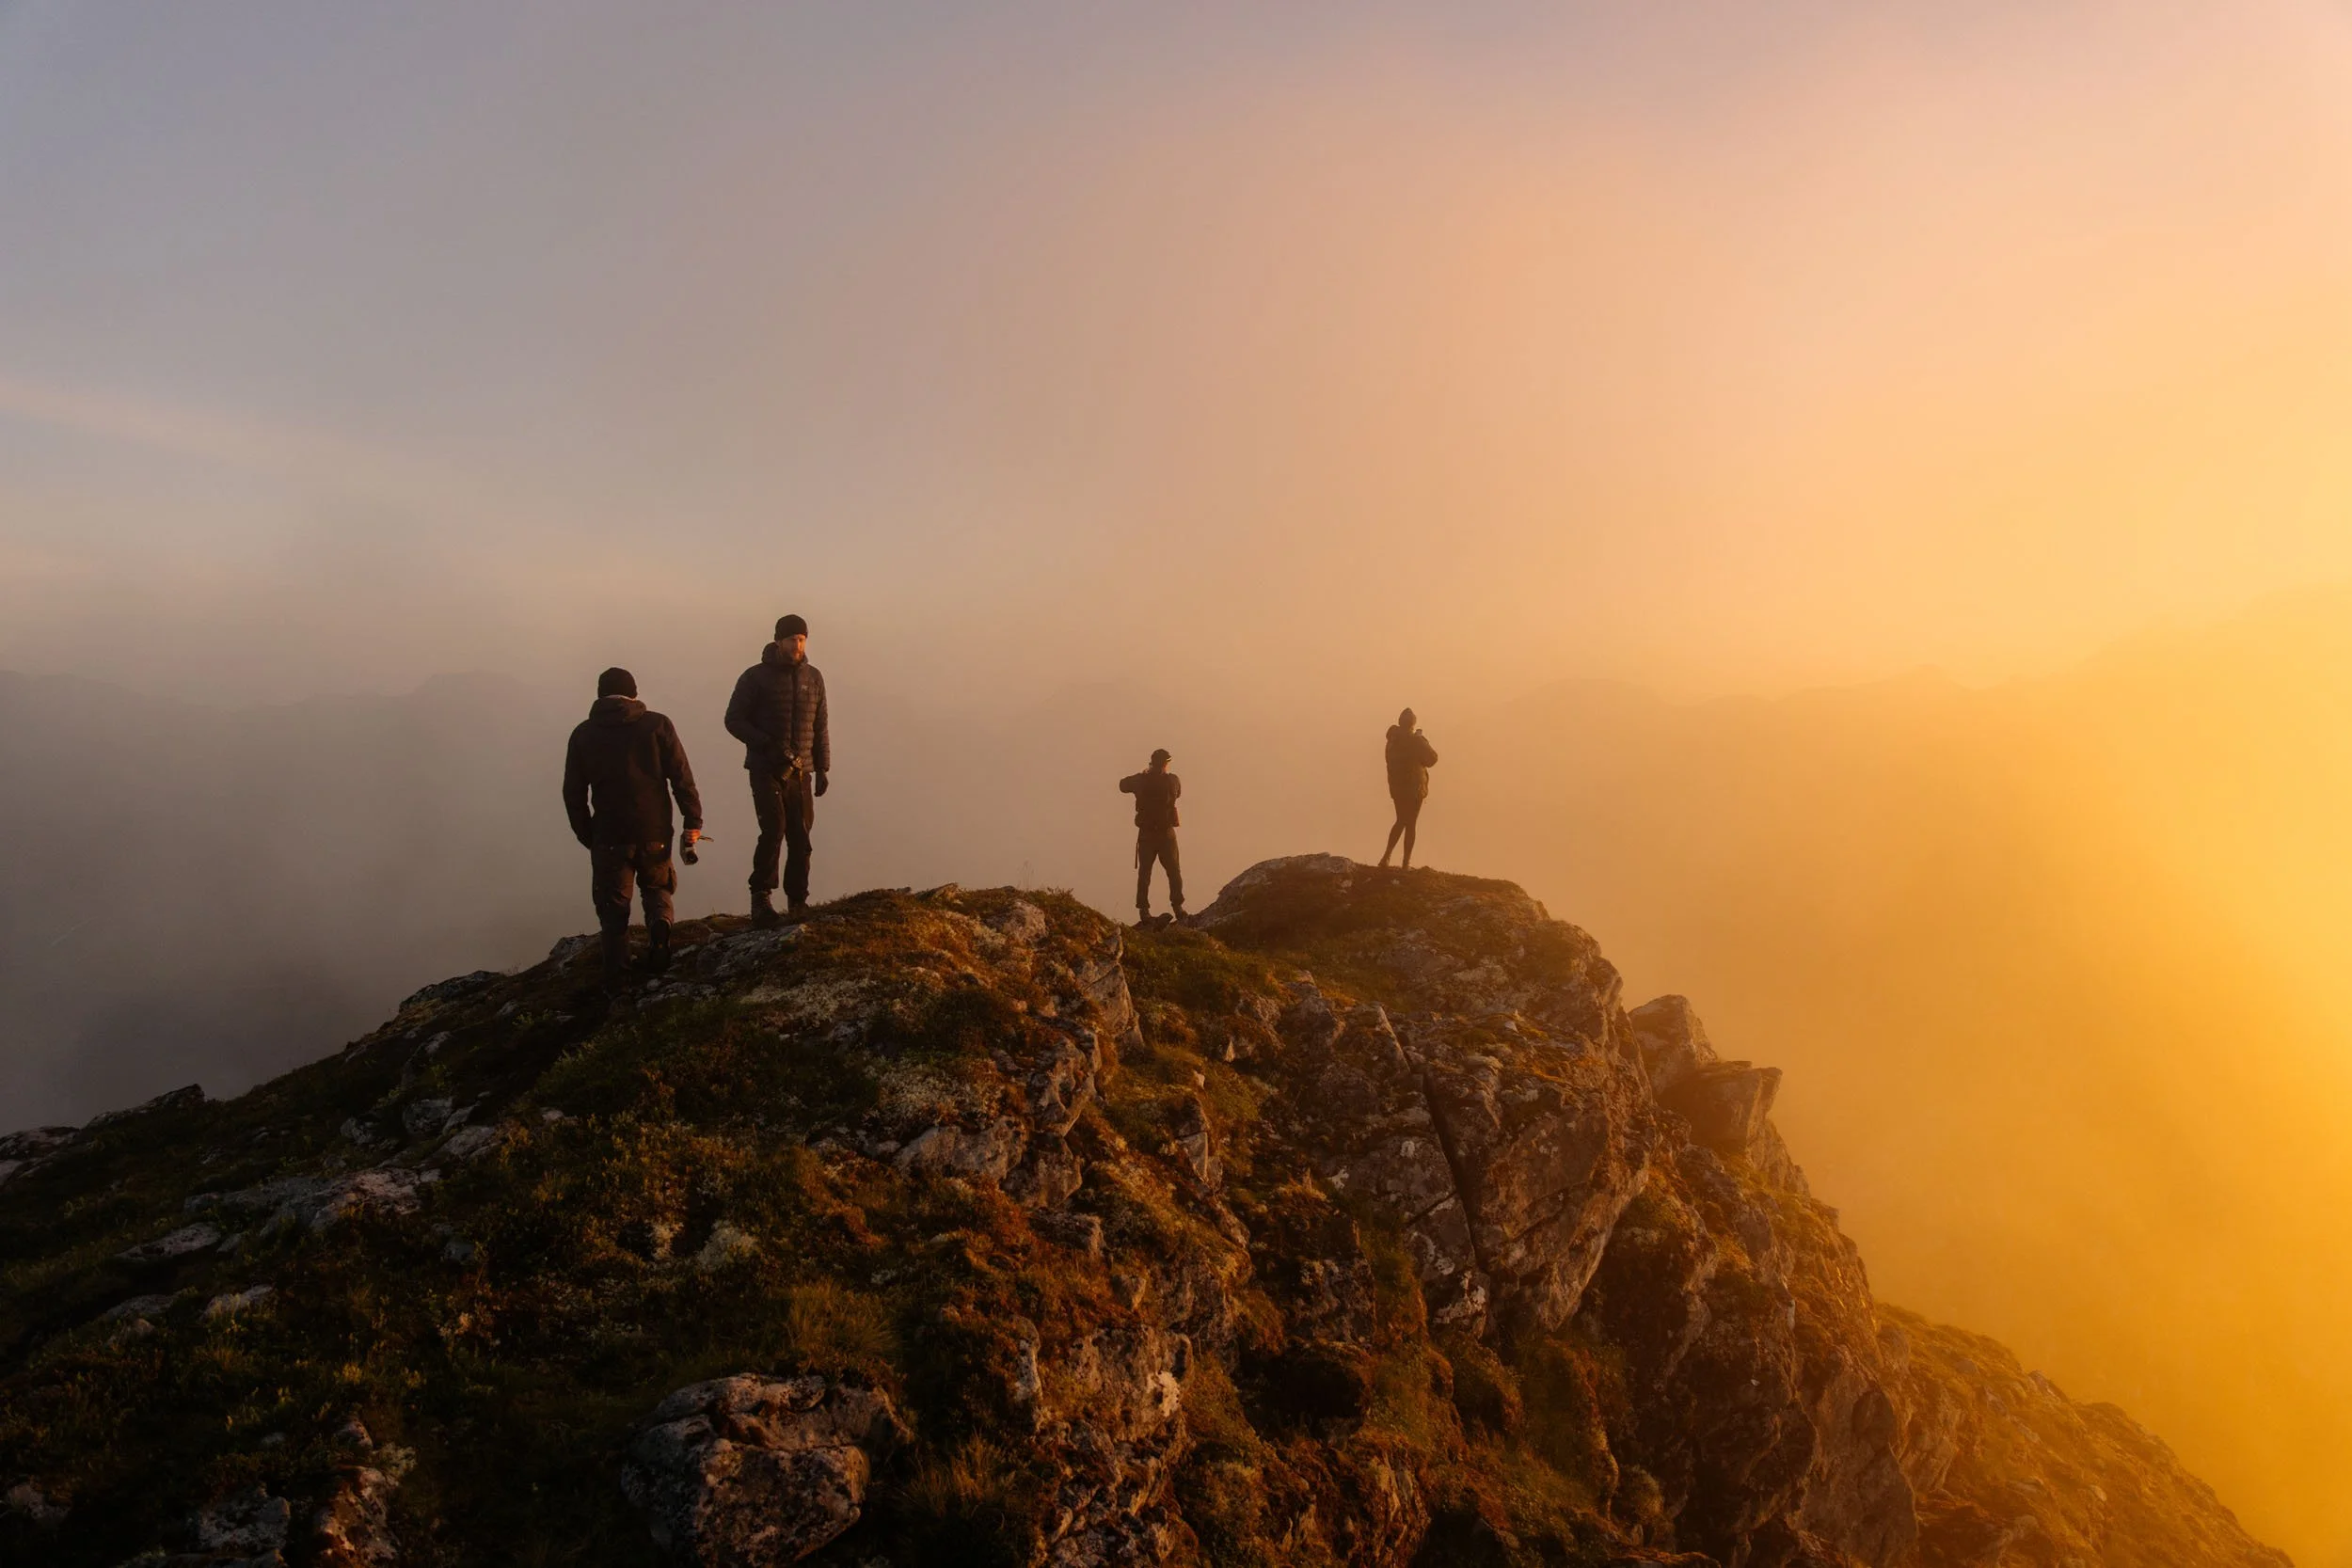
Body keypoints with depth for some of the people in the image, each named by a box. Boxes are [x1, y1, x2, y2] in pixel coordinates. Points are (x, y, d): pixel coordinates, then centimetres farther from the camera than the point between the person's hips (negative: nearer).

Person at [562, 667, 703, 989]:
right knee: (657, 887, 21)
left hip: (609, 836, 0)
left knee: (613, 903, 11)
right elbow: (682, 778, -7)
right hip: (654, 832, 0)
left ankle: (616, 975, 3)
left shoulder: (583, 734, 4)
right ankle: (659, 925, -9)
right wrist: (693, 820, -2)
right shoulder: (657, 725, -2)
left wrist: (586, 835, 15)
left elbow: (573, 793, 7)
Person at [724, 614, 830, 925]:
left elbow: (820, 726, 15)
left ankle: (798, 901, 10)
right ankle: (761, 896, -5)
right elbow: (734, 720, -1)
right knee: (774, 829, -17)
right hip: (766, 769, -3)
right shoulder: (756, 676, -1)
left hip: (800, 771, 4)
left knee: (800, 837, 1)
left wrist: (822, 768, 9)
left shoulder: (813, 678, 10)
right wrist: (767, 744, -15)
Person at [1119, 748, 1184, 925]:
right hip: (1167, 833, -1)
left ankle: (1144, 911, 2)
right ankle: (1177, 907, 4)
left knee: (1144, 873, 6)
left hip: (1146, 835, 1)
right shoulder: (1172, 781, -8)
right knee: (1174, 872, 10)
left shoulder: (1142, 780, -7)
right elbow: (1179, 791, 13)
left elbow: (1123, 785, 10)